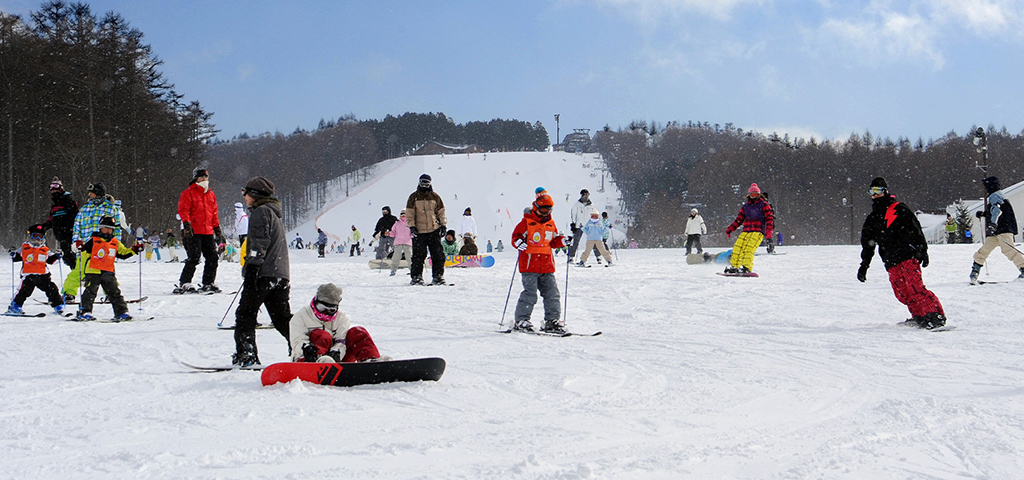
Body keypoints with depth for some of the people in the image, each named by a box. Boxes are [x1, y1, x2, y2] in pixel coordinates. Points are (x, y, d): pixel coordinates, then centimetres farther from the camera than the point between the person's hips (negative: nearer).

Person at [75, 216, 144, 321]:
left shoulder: (115, 243, 13)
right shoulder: (93, 241, 1)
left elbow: (123, 253, 20)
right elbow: (85, 252, -2)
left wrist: (134, 250, 9)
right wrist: (83, 248, -23)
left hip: (108, 273, 4)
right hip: (93, 271, -4)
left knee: (115, 293, 5)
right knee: (90, 292, -6)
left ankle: (121, 312, 8)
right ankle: (84, 312, -1)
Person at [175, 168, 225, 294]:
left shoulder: (211, 195, 19)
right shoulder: (188, 193, 1)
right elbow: (183, 209, -9)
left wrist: (217, 230, 20)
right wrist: (186, 223, -24)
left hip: (208, 232, 6)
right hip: (192, 232, -6)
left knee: (212, 257, 2)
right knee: (194, 258, -14)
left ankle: (208, 283, 13)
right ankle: (184, 284, -5)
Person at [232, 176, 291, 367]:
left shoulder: (261, 212, -5)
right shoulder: (274, 213, 26)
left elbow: (259, 244, -16)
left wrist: (251, 269, -20)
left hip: (263, 273, -9)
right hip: (281, 275, 9)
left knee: (245, 314, -5)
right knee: (282, 317, 10)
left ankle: (246, 355, -12)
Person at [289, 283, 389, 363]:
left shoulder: (341, 317, 16)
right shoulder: (300, 317, 8)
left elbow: (342, 341, -1)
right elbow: (297, 343, -7)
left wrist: (336, 352, -26)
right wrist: (307, 348, -34)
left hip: (336, 361, 3)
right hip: (306, 361, -3)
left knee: (358, 332, -11)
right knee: (322, 336, -31)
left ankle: (370, 359, -39)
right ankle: (319, 361, -65)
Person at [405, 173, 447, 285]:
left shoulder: (435, 196, 11)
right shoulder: (413, 197, 6)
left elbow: (441, 212, 15)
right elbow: (409, 213, 4)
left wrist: (443, 225, 5)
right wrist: (411, 226, -6)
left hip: (434, 230, 2)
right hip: (419, 231, -2)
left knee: (438, 255, -2)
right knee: (418, 255, -4)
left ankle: (438, 276, 5)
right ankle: (416, 277, 3)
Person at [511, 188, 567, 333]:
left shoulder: (551, 224, 16)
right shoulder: (527, 222, -1)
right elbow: (516, 236, -3)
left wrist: (562, 241, 5)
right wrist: (519, 242, -25)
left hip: (547, 266, 6)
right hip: (530, 265, -6)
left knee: (552, 293, 3)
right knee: (529, 293, -10)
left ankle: (552, 320, 11)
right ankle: (521, 320, -1)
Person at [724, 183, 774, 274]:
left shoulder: (764, 205, 6)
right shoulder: (745, 206, 20)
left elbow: (769, 218, -1)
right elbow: (739, 219, 20)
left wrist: (769, 229, -16)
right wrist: (730, 229, 11)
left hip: (758, 232, -5)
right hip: (746, 231, 5)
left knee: (748, 249, -23)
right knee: (737, 247, -8)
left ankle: (746, 268, -28)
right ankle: (734, 266, 2)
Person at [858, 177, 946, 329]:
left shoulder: (899, 209, 4)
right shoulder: (871, 219, 21)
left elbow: (915, 230, -1)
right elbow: (867, 244, 25)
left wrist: (922, 251, -9)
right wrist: (864, 264, 19)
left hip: (908, 256, -6)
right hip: (891, 263, 6)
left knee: (915, 287, -18)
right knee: (902, 293, -4)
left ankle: (936, 315, -20)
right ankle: (919, 317, 2)